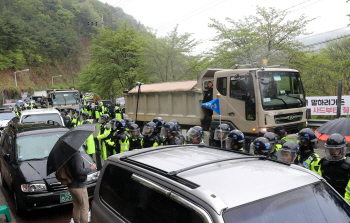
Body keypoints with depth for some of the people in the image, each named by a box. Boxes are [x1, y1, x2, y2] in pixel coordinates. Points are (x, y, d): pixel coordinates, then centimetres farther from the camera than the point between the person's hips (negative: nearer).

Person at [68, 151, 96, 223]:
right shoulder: (76, 154, -22)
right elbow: (79, 171, -27)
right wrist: (91, 168, -14)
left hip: (71, 186, 8)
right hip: (79, 186, -8)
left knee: (76, 207, 20)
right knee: (84, 207, 4)